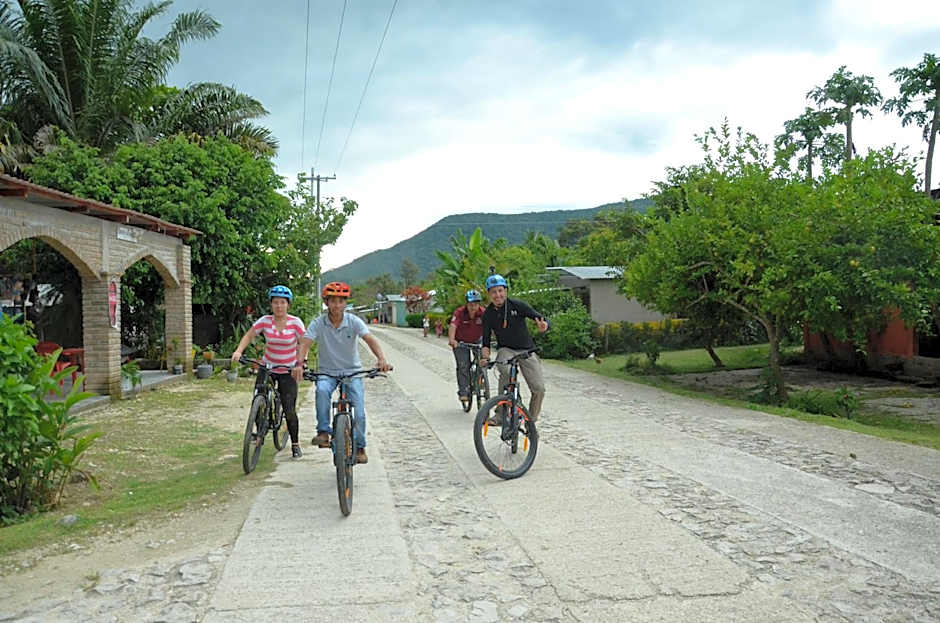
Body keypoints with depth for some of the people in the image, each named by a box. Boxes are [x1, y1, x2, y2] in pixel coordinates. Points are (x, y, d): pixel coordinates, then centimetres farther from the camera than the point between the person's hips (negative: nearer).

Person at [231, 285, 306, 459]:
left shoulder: (295, 322, -11)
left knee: (289, 411, -4)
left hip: (288, 371, -2)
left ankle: (295, 444, 13)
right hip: (267, 367, 2)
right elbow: (249, 335, -3)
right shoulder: (265, 321, -7)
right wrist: (238, 351, -20)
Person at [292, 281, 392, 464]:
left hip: (352, 371, 0)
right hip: (327, 372, 0)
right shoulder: (318, 323, -8)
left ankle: (359, 447, 16)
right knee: (322, 390, -35)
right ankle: (324, 431, -20)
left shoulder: (354, 321, -10)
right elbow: (305, 343, -19)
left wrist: (381, 359, -43)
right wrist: (299, 363, -40)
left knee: (359, 413, -9)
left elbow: (370, 339, -24)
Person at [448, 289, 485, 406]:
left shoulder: (483, 313, -22)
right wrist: (451, 340, -58)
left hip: (477, 341, 2)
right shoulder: (459, 312, -27)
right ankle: (463, 392, -4)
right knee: (463, 366, -13)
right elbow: (452, 326, -40)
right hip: (461, 342, -2)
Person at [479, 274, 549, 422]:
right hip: (506, 350, 0)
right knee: (505, 369, -35)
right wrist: (484, 357, -22)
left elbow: (541, 318, -11)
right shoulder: (488, 314, -5)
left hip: (527, 350, 0)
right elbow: (486, 341, -2)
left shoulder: (517, 305, -10)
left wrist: (543, 325, -35)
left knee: (539, 389, -10)